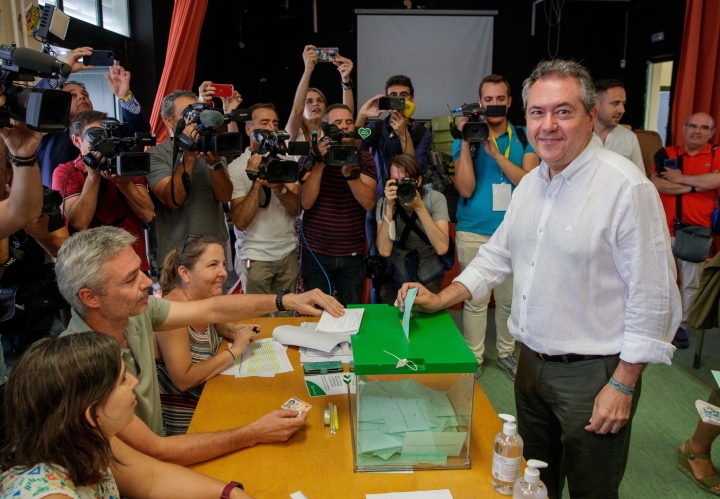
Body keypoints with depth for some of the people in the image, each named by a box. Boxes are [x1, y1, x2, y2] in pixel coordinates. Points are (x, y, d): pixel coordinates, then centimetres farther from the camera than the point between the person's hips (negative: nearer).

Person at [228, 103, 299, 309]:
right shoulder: (236, 167, -6)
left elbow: (297, 208, -2)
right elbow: (241, 222, -14)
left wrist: (279, 187, -20)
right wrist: (257, 182, -21)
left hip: (288, 253, 4)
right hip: (255, 257, -3)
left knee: (287, 316, 9)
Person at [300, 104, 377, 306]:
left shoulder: (364, 159, 3)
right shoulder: (311, 157, 0)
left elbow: (369, 203, -10)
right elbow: (306, 202, -12)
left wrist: (350, 174, -23)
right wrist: (319, 165, -20)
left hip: (352, 254, 1)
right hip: (315, 253, -1)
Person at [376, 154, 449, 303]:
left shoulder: (435, 199, -12)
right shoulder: (384, 203, -8)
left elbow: (442, 248, -25)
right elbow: (384, 250, -21)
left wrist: (419, 206, -27)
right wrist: (389, 207, -25)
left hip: (428, 279, -1)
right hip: (395, 278, 1)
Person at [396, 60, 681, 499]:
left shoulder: (626, 186, -18)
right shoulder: (531, 183, 6)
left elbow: (652, 296, -18)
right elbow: (498, 254, 14)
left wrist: (623, 385, -16)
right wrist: (440, 299, 2)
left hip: (593, 372, -6)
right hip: (532, 361, 7)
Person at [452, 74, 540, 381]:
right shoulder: (466, 137, 2)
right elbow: (465, 189, -9)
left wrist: (495, 153, -16)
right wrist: (466, 143, -15)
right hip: (474, 232, -2)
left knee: (510, 298, 11)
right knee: (475, 298, 3)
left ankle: (506, 352, 30)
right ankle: (473, 358, 18)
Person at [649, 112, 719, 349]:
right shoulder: (666, 154, 6)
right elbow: (656, 183, -9)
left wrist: (681, 178, -10)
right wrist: (694, 186, -10)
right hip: (665, 229, 0)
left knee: (690, 284, 7)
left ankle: (680, 325, 22)